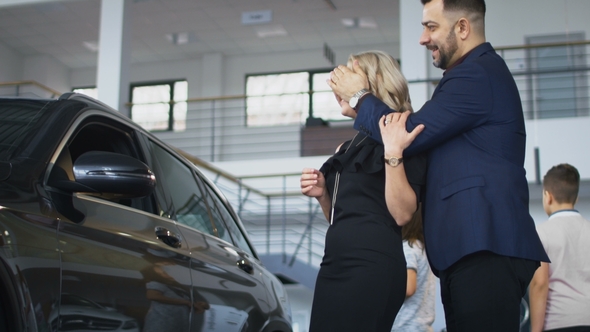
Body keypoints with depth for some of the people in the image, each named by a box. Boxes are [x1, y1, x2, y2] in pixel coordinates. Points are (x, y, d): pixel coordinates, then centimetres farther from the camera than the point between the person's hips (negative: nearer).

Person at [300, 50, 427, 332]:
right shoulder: (350, 147, 18)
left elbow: (402, 214, -15)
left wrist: (393, 152, -22)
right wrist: (322, 194, 7)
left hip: (372, 267, -8)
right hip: (335, 265, 8)